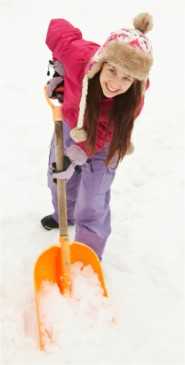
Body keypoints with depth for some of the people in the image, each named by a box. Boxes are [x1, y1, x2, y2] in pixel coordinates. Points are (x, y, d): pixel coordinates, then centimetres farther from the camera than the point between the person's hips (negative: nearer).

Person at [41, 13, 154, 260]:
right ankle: (64, 215, 58)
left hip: (103, 141, -3)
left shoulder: (132, 99, -39)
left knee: (92, 205, 0)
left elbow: (102, 133, -28)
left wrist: (77, 156, -35)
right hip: (69, 123, 4)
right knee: (58, 179, 25)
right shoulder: (79, 55, -40)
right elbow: (58, 26, -19)